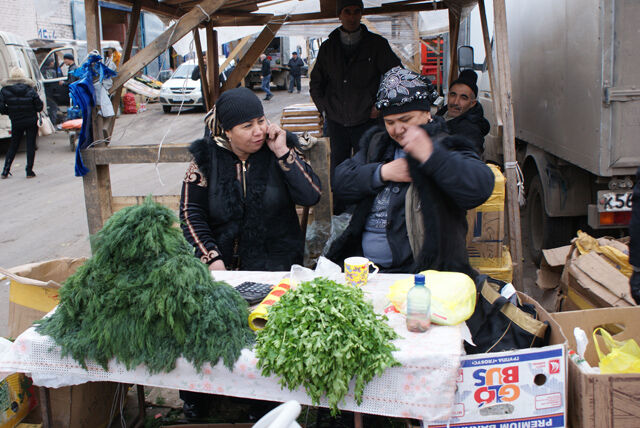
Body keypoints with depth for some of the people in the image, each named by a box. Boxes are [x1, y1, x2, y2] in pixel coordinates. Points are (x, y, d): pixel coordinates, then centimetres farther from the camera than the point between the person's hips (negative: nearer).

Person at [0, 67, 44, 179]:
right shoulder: (30, 90, -7)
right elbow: (39, 106, -6)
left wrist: (10, 111, 8)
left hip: (16, 123, 1)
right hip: (31, 122, -1)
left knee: (13, 146, 14)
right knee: (31, 145, 5)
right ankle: (29, 171, 4)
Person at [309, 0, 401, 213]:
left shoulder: (376, 44, 0)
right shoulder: (328, 47, 8)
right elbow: (315, 82, 19)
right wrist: (324, 108, 8)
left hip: (366, 121, -3)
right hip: (336, 121, 3)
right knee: (338, 166, 9)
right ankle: (338, 210, 21)